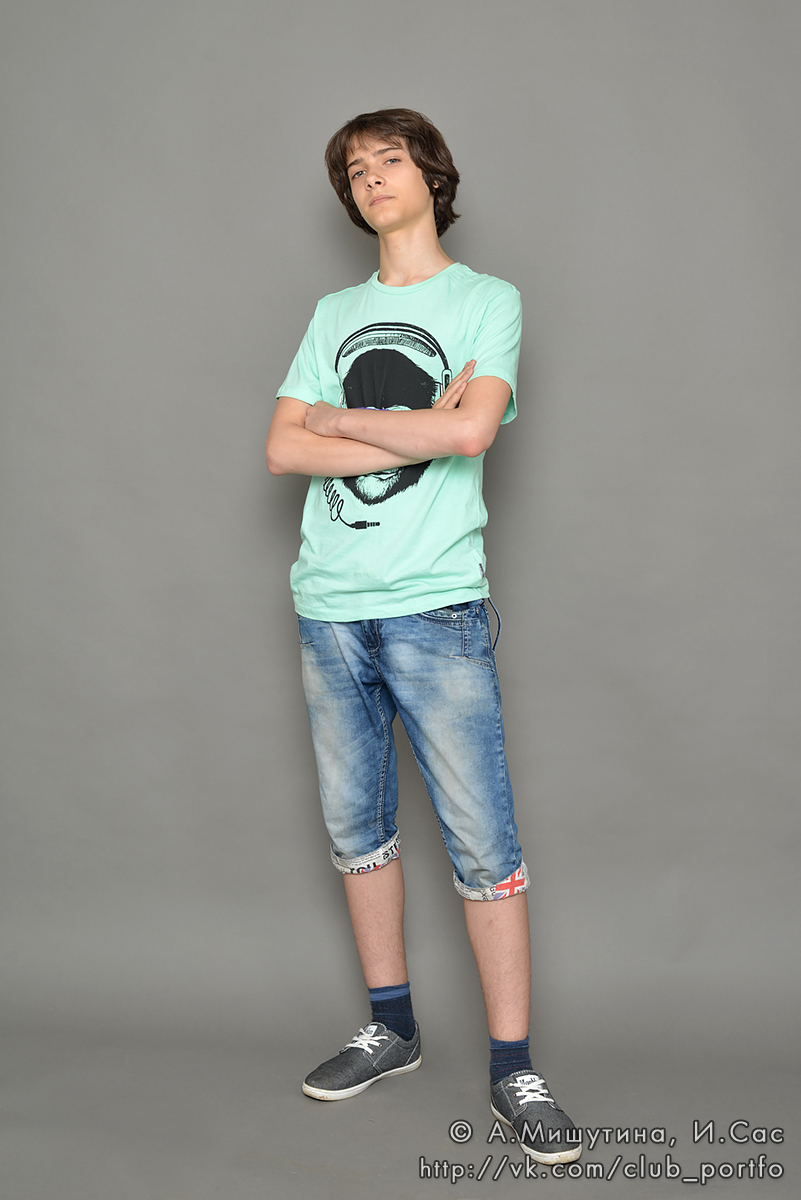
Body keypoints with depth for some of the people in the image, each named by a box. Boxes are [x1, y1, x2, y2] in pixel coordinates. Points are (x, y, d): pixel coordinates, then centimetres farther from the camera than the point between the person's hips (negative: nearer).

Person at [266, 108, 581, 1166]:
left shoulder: (489, 300, 5)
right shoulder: (333, 313, 17)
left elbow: (472, 431, -12)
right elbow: (282, 451, 4)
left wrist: (338, 418, -2)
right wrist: (413, 433, -7)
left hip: (434, 604, -4)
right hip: (329, 604, 5)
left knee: (482, 841, -4)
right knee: (357, 827, 11)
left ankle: (513, 1069, 7)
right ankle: (393, 1029, 27)